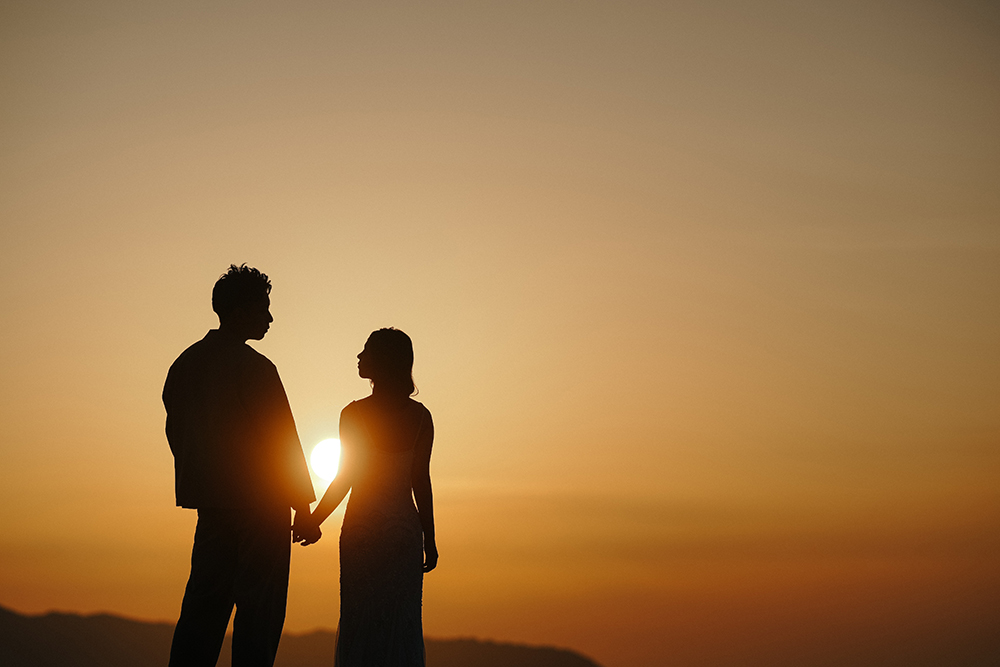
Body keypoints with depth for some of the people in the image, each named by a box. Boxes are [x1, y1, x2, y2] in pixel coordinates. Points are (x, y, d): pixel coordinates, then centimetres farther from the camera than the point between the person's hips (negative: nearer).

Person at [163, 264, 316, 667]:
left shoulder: (184, 364, 10)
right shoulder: (255, 368, -15)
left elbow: (175, 431, 15)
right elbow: (282, 438, -13)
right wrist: (303, 505, -6)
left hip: (211, 503, 8)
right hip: (259, 503, -7)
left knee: (204, 605, 10)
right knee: (259, 610, -3)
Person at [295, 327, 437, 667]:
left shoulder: (355, 413, -7)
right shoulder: (420, 416, 2)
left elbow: (344, 478, -7)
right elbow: (421, 481, 1)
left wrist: (313, 522, 5)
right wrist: (429, 538, 7)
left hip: (363, 527, -3)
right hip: (406, 527, 3)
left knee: (361, 619, 2)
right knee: (401, 621, 6)